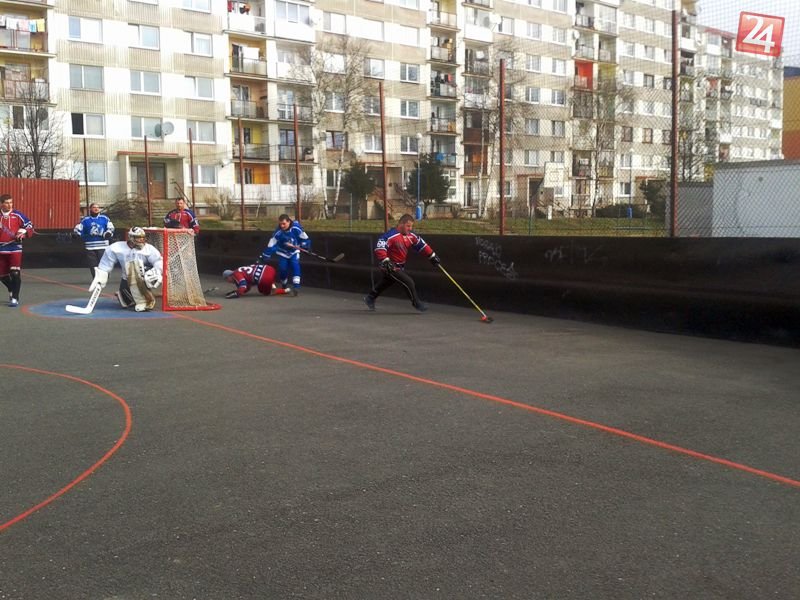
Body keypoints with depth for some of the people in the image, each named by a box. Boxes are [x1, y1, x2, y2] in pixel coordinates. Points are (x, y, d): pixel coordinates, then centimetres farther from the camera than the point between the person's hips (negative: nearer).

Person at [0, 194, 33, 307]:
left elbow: (29, 226, 1)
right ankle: (12, 290, 40)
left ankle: (15, 298, -7)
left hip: (15, 248, -3)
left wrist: (23, 233, -15)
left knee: (15, 273, -13)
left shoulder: (17, 215, -1)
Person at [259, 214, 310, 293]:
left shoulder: (296, 228, -25)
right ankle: (284, 287, 19)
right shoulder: (278, 232, -24)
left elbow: (304, 238, -8)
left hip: (294, 251, -1)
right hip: (283, 253, 1)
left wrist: (305, 246, -7)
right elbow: (271, 245, -23)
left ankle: (296, 286, -25)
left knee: (295, 266, -21)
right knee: (282, 269, -4)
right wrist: (264, 257, -24)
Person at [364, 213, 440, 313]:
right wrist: (385, 261, -39)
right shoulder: (391, 235, -26)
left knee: (386, 283, 26)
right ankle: (416, 303, 8)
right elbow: (379, 248, -31)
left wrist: (432, 256, 4)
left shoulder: (410, 236, -1)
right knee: (408, 282, -12)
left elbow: (422, 245, 7)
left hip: (399, 266, 9)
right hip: (390, 266, -9)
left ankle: (370, 298, 45)